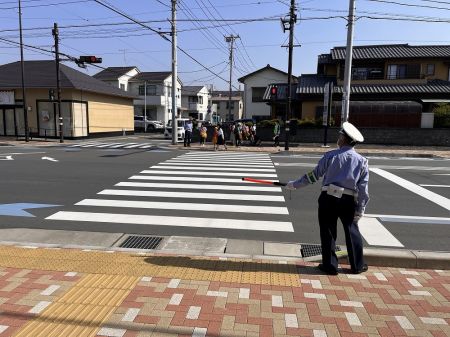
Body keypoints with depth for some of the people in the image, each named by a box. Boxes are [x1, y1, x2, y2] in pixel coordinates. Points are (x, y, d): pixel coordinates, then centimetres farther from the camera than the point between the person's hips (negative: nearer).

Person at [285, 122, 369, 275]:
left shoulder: (331, 155, -3)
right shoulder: (362, 161, 3)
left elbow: (314, 175, -1)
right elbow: (363, 188, 1)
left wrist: (295, 184, 9)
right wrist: (360, 209, 7)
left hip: (328, 199, -2)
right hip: (349, 201, 2)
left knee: (328, 232, 9)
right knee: (352, 231, 16)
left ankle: (330, 265, 17)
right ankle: (357, 266, 26)